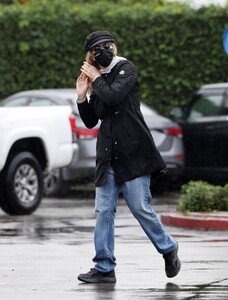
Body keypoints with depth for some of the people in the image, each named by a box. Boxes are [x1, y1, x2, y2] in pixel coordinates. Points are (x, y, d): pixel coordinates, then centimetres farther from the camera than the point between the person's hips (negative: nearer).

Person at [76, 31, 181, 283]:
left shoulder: (126, 69, -1)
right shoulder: (97, 81, 16)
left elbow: (113, 96, -19)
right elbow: (90, 121, 17)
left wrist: (96, 79, -4)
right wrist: (82, 96, 4)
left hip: (132, 152, -6)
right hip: (108, 155, 6)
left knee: (140, 208, -7)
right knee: (103, 211, -1)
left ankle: (168, 250, 14)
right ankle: (104, 268, 0)